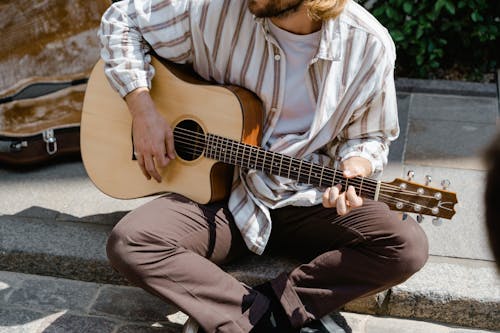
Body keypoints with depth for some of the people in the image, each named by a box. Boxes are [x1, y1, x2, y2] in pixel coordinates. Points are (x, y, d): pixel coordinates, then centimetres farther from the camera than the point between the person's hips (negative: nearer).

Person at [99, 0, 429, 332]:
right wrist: (144, 111, -12)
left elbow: (367, 136, 3)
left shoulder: (369, 44, -12)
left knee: (408, 246, -24)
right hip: (223, 191, 0)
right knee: (129, 242, -25)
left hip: (308, 202, 1)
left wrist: (353, 169, -21)